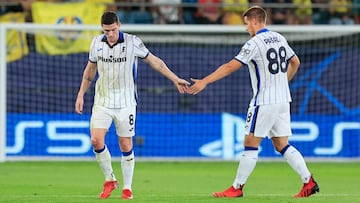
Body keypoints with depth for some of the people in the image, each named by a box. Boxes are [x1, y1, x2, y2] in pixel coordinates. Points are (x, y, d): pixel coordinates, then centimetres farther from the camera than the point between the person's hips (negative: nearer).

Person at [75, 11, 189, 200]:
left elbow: (154, 60, -1)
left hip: (125, 102, -2)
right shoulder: (97, 42, -1)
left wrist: (175, 78, -4)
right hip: (102, 101, 2)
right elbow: (90, 69, 14)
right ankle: (109, 180, 7)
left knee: (126, 145, 0)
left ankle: (127, 187, 12)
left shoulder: (132, 42, -11)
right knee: (96, 140, -12)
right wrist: (81, 94, 14)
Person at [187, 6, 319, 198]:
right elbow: (295, 62, 22)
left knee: (250, 144, -1)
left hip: (264, 101, -7)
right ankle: (309, 181, 4)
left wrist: (205, 81, -17)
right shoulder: (279, 38, 10)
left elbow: (231, 66, -18)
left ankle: (237, 187, 3)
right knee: (282, 145, 11)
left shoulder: (254, 43, -13)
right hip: (283, 99, 7)